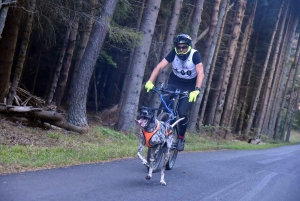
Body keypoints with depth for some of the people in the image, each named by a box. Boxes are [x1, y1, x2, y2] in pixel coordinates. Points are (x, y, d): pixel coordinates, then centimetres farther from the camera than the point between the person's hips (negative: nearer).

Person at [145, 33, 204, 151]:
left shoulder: (194, 54, -22)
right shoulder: (174, 53, -16)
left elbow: (200, 73, -30)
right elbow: (159, 67, -23)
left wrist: (196, 90, -45)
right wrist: (150, 82, -36)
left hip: (189, 87, -2)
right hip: (174, 83, 2)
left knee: (182, 112, -16)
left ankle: (181, 138, 6)